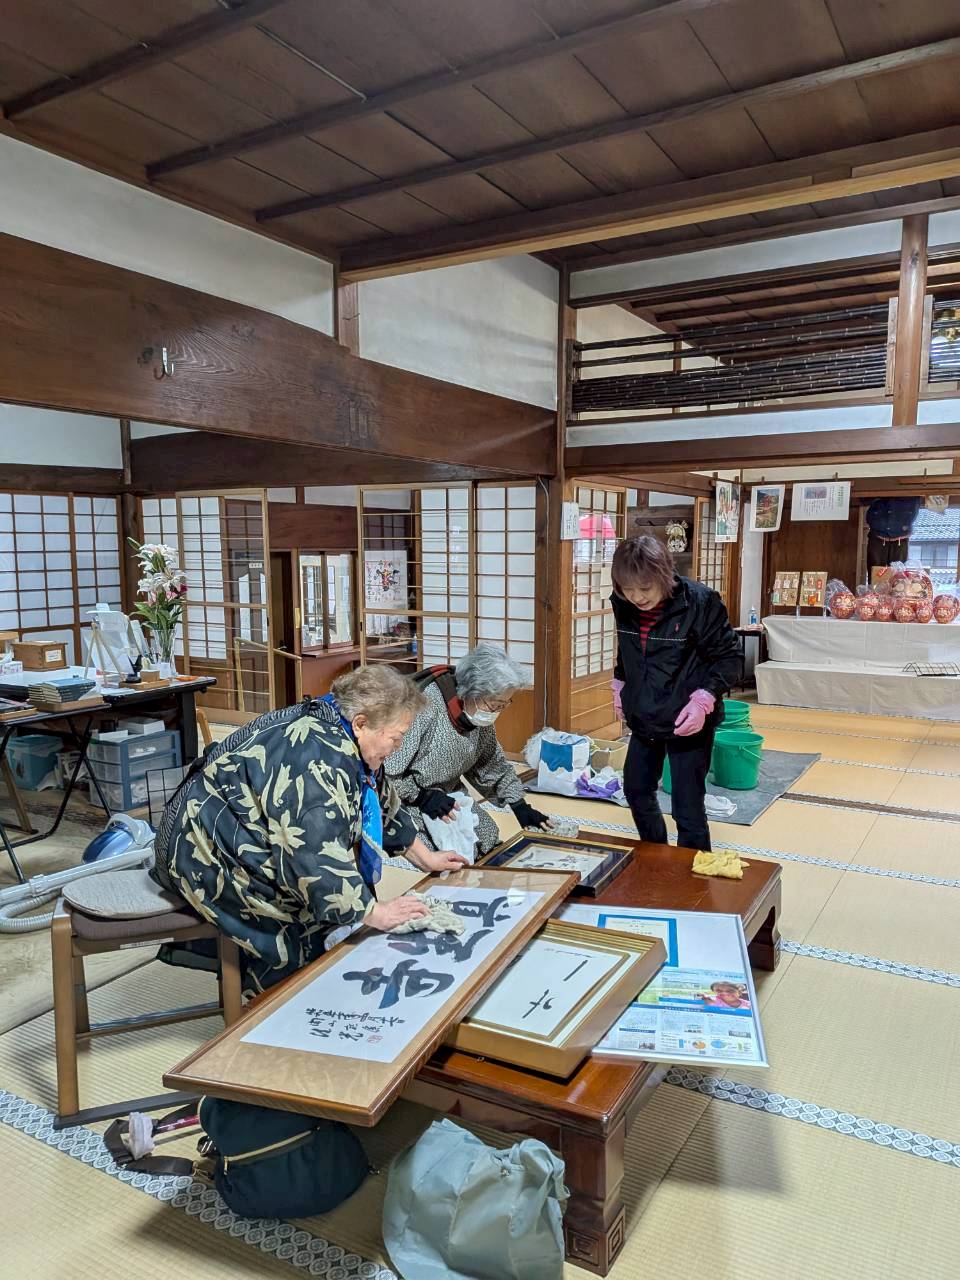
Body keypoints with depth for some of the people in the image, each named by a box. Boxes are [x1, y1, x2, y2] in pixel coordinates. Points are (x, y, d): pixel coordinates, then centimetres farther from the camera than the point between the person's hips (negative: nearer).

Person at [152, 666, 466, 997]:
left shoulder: (336, 731, 1)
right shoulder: (319, 758, -29)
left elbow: (381, 800, 14)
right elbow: (317, 859, -32)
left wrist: (424, 856, 19)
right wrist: (374, 914, -22)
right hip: (209, 855, -9)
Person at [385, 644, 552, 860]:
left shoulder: (480, 712, -4)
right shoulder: (425, 707, -32)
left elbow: (493, 763, 11)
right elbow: (382, 768, -28)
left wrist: (520, 806, 7)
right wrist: (422, 797, -28)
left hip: (447, 797, 8)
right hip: (405, 801, -8)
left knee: (488, 836, -4)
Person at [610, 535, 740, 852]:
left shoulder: (699, 601, -21)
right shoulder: (623, 605, -5)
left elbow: (729, 656, -13)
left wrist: (704, 699, -23)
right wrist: (619, 687, 13)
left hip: (687, 723, -6)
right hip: (643, 719, 6)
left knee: (688, 808, -3)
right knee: (636, 791, 20)